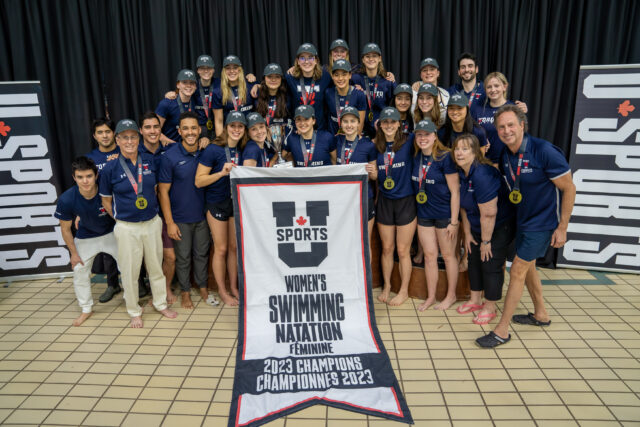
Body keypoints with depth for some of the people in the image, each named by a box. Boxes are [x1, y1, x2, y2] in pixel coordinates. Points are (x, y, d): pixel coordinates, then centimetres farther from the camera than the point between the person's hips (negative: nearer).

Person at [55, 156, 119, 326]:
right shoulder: (67, 199, -28)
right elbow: (65, 228, -11)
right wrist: (74, 252, -4)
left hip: (111, 233, 0)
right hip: (85, 238, 1)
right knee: (80, 271, 7)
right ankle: (86, 309, 29)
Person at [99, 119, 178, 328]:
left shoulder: (149, 161, 0)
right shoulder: (110, 168, -8)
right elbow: (106, 200, 4)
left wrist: (155, 212, 8)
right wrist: (120, 218, 3)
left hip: (152, 223, 3)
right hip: (127, 228, -2)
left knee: (156, 266, 14)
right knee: (129, 271, 8)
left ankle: (161, 304, 32)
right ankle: (134, 311, 26)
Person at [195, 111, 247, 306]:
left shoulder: (241, 150, 2)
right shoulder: (213, 150, -15)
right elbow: (199, 181, -17)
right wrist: (222, 173, -27)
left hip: (236, 202, 5)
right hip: (217, 204, -5)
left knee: (234, 247, 12)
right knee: (221, 249, 4)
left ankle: (233, 288, 26)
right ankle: (222, 291, 20)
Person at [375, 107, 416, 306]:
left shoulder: (408, 142, -7)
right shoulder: (375, 146, 2)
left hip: (406, 201, -3)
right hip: (384, 201, 3)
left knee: (403, 251, 6)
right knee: (387, 248, 14)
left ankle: (404, 290, 23)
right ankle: (386, 285, 33)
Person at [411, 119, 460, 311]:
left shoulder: (445, 158, -16)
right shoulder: (415, 158, 0)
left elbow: (455, 191, -15)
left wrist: (454, 221, -15)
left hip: (444, 214, -5)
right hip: (424, 214, 5)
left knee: (448, 255, 9)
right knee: (429, 255, 12)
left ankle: (451, 295, 26)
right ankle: (431, 296, 25)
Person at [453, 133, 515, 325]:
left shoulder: (482, 175, -32)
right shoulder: (461, 173, -3)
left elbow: (489, 214, -29)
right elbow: (463, 206, 5)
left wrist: (486, 241, -20)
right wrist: (467, 233, 6)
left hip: (499, 228, -9)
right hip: (477, 227, 9)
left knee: (491, 266, -2)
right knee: (474, 261, 15)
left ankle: (489, 308, 15)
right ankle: (475, 300, 32)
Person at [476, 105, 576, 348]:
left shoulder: (544, 151, -23)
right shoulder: (504, 155, -3)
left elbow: (569, 189, -16)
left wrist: (562, 228, -16)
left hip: (541, 223, -7)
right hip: (522, 220, 7)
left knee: (517, 271, -5)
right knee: (528, 267, 19)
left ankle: (502, 330, 5)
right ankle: (541, 315, 41)